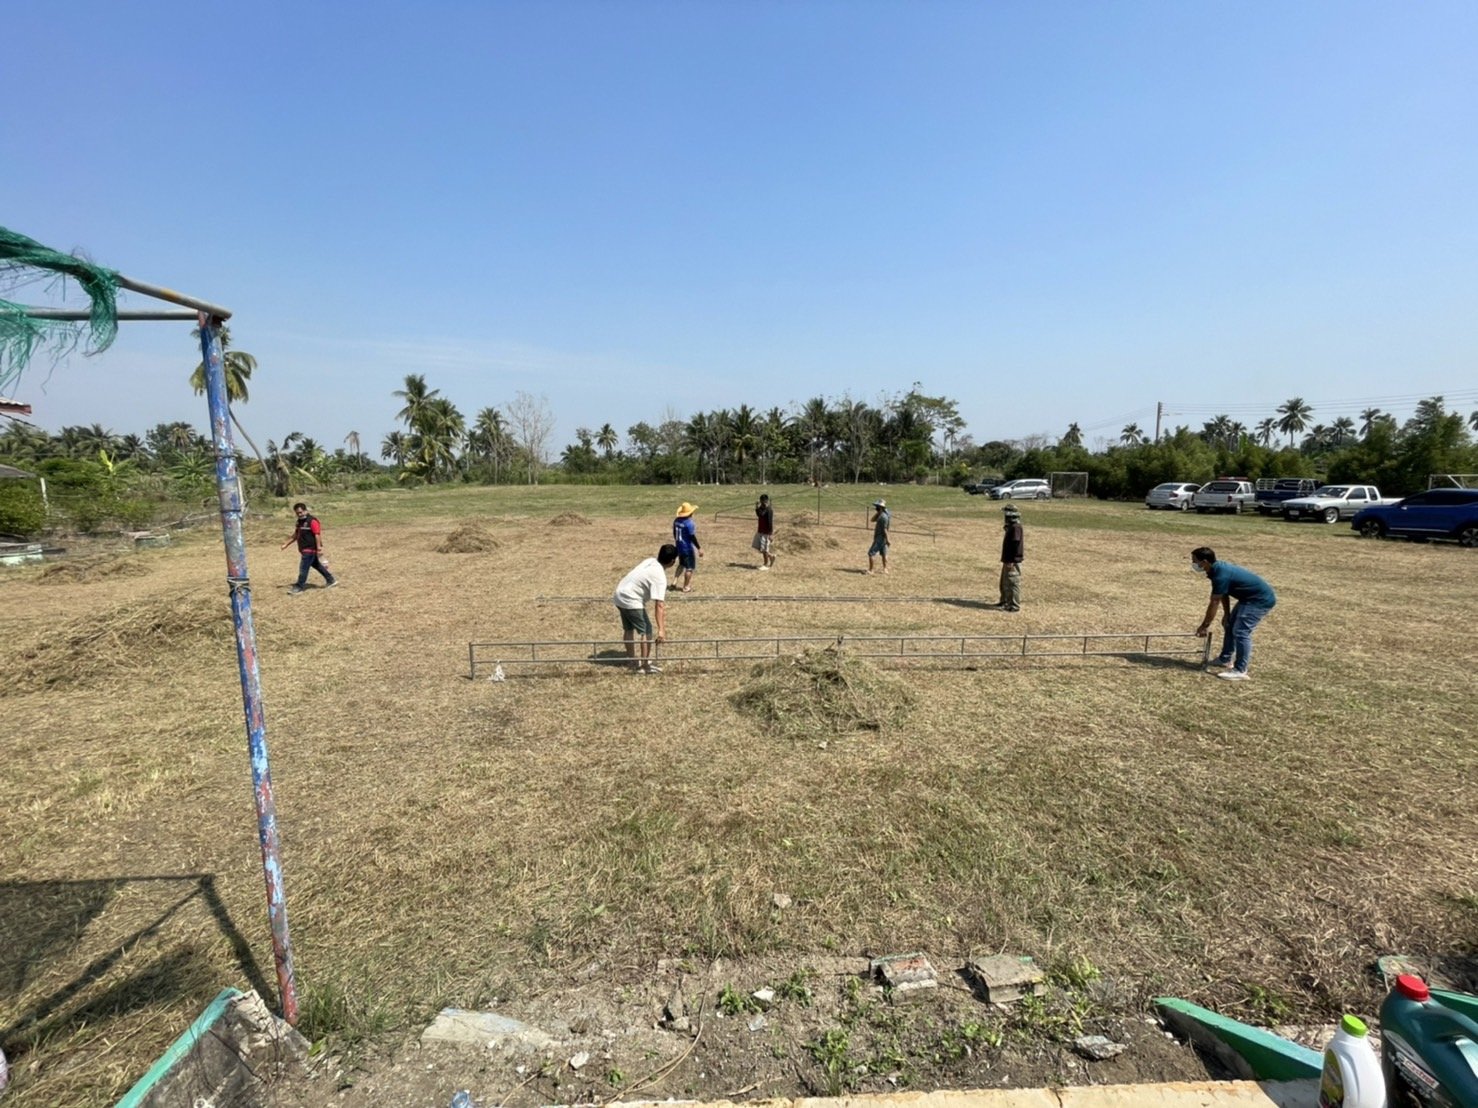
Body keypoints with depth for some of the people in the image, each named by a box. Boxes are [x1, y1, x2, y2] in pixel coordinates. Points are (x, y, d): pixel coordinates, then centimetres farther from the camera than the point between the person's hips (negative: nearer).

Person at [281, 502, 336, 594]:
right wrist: (286, 545, 21)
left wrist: (319, 549, -22)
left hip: (310, 549, -9)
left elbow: (317, 535, -19)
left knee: (303, 568, -6)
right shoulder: (300, 522, 13)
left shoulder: (312, 521, -15)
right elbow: (295, 535, 22)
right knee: (317, 565, 16)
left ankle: (299, 587, 1)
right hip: (304, 550, 9)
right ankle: (331, 580, 25)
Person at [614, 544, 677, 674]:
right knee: (646, 631, 0)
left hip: (620, 594, 9)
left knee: (628, 629, 22)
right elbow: (659, 605, -28)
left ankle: (632, 659, 36)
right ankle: (645, 665, 3)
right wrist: (661, 630, -31)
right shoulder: (659, 576, -22)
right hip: (631, 601, -9)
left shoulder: (650, 561, 1)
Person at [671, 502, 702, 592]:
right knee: (689, 567, 6)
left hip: (679, 546, 8)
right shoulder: (689, 523, -22)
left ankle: (674, 582, 19)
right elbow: (692, 537, -21)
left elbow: (674, 533, 12)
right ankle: (686, 587, 12)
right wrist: (699, 548, -15)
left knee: (682, 565, 25)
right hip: (688, 548, -8)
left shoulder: (676, 520, 1)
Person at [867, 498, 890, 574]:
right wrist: (877, 512, 4)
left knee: (870, 553, -7)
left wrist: (887, 540, -21)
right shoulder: (880, 515, 8)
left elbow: (885, 529, -22)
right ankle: (885, 569, 16)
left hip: (879, 538, -10)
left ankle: (870, 570, -5)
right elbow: (873, 520, 15)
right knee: (883, 554, 12)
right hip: (881, 538, 10)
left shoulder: (883, 516, -22)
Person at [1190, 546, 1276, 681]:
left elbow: (1214, 603, -22)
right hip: (1250, 597, 11)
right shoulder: (1218, 568, 0)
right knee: (1229, 625, 17)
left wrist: (1204, 626, -14)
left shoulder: (1221, 575, -29)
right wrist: (1227, 614, 10)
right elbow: (1224, 594, 11)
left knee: (1241, 631, -15)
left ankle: (1240, 671, -11)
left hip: (1261, 599, -11)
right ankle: (1225, 659, 29)